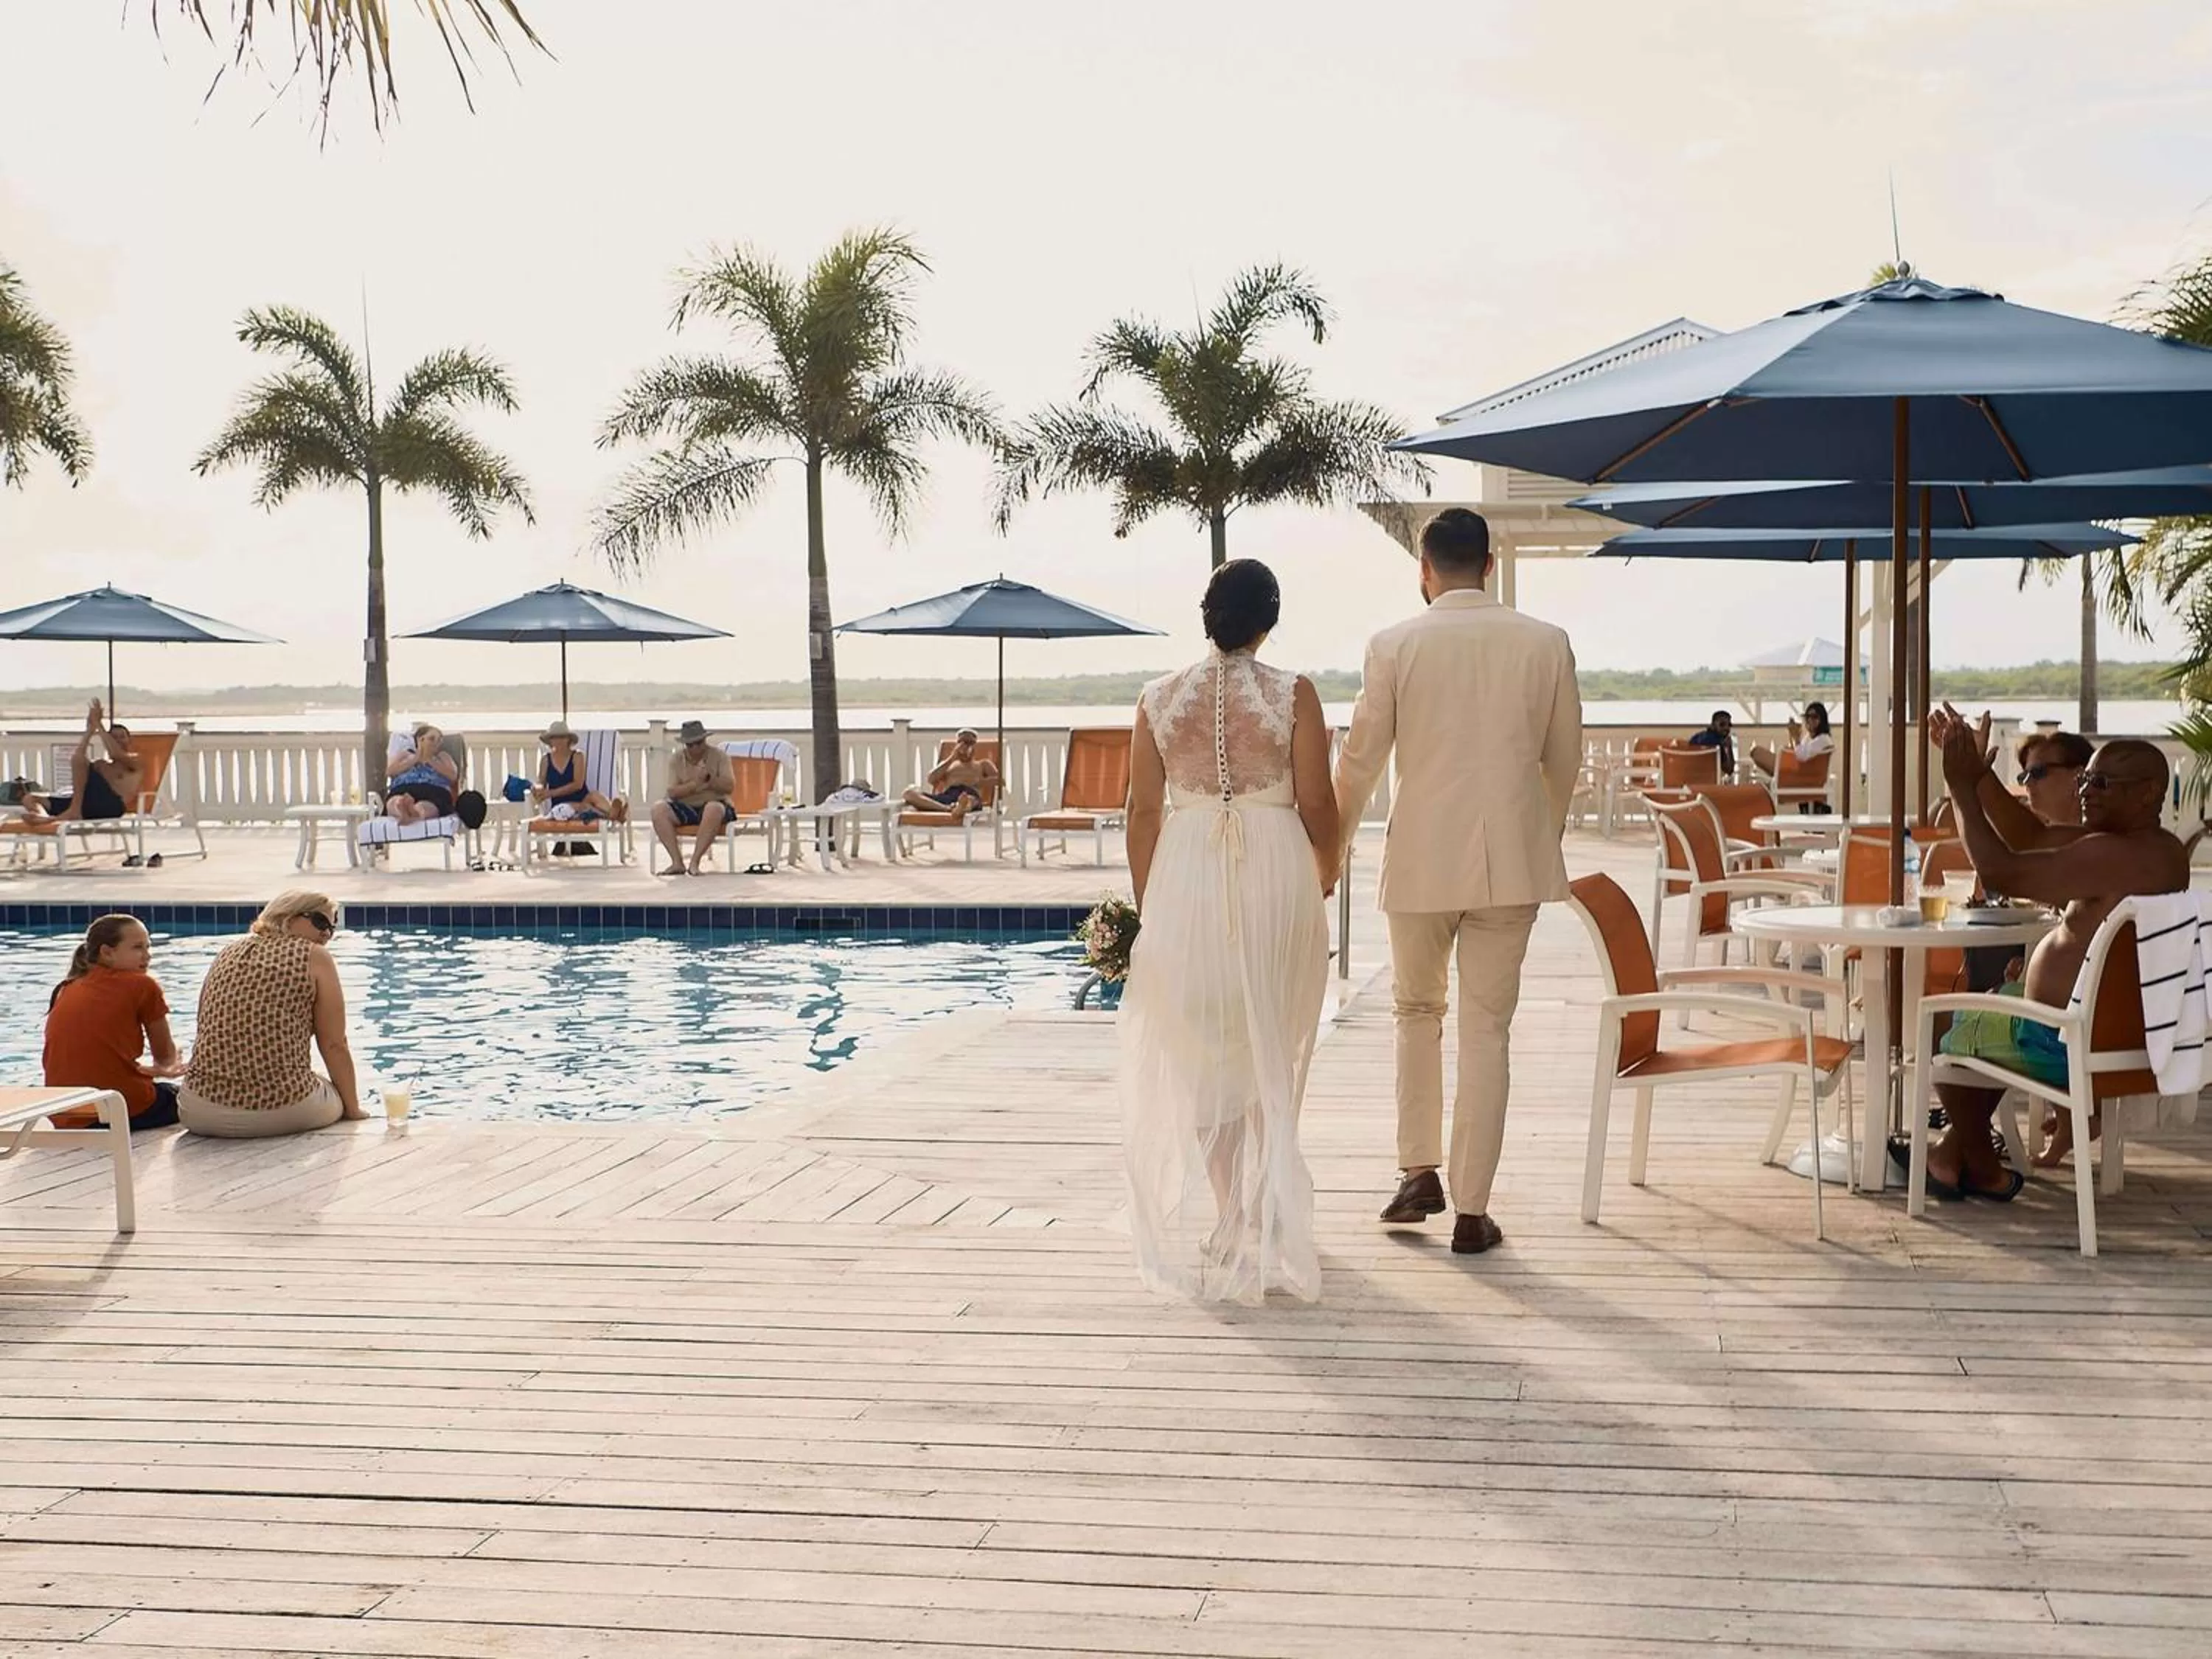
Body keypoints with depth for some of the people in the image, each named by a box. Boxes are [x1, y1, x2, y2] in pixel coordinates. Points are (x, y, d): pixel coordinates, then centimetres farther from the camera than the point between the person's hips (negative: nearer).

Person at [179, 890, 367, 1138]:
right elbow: (334, 1046, 0)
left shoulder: (225, 956, 16)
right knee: (337, 1096, 28)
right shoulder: (315, 958, 2)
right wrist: (353, 1108, 11)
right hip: (285, 1110, -3)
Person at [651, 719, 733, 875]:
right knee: (658, 808, -25)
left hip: (714, 805, -3)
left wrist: (709, 780, -24)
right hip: (685, 808, 3)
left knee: (713, 808, -39)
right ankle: (677, 862, -29)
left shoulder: (719, 756, 0)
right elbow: (672, 792, -6)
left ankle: (695, 862, -35)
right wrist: (695, 783, -22)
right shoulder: (675, 759, 5)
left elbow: (730, 787, -8)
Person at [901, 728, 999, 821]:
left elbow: (998, 779, 12)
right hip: (944, 798, 3)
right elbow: (931, 780, 16)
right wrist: (952, 758, 13)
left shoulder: (983, 765, 34)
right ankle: (949, 808, -55)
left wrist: (977, 783, -4)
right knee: (910, 793, -29)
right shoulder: (947, 764, 39)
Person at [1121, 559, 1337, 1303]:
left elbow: (1144, 810, 3)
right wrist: (1327, 871, 16)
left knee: (1203, 1055, 11)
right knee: (1270, 1052, 13)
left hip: (1187, 877, 1)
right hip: (1275, 874, -1)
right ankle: (1263, 1209, 19)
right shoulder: (1293, 695, -5)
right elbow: (1316, 802, -4)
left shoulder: (1160, 698, 1)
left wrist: (1146, 905, 12)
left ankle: (1230, 1209, 13)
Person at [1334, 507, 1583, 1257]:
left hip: (1420, 859, -1)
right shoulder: (1546, 643, 0)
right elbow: (1565, 758, 9)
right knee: (1486, 1031, 5)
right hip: (1511, 860, 1)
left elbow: (1361, 759, 0)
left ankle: (1419, 1173, 16)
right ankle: (1471, 1210, 6)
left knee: (1418, 1011, 20)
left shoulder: (1395, 646, -5)